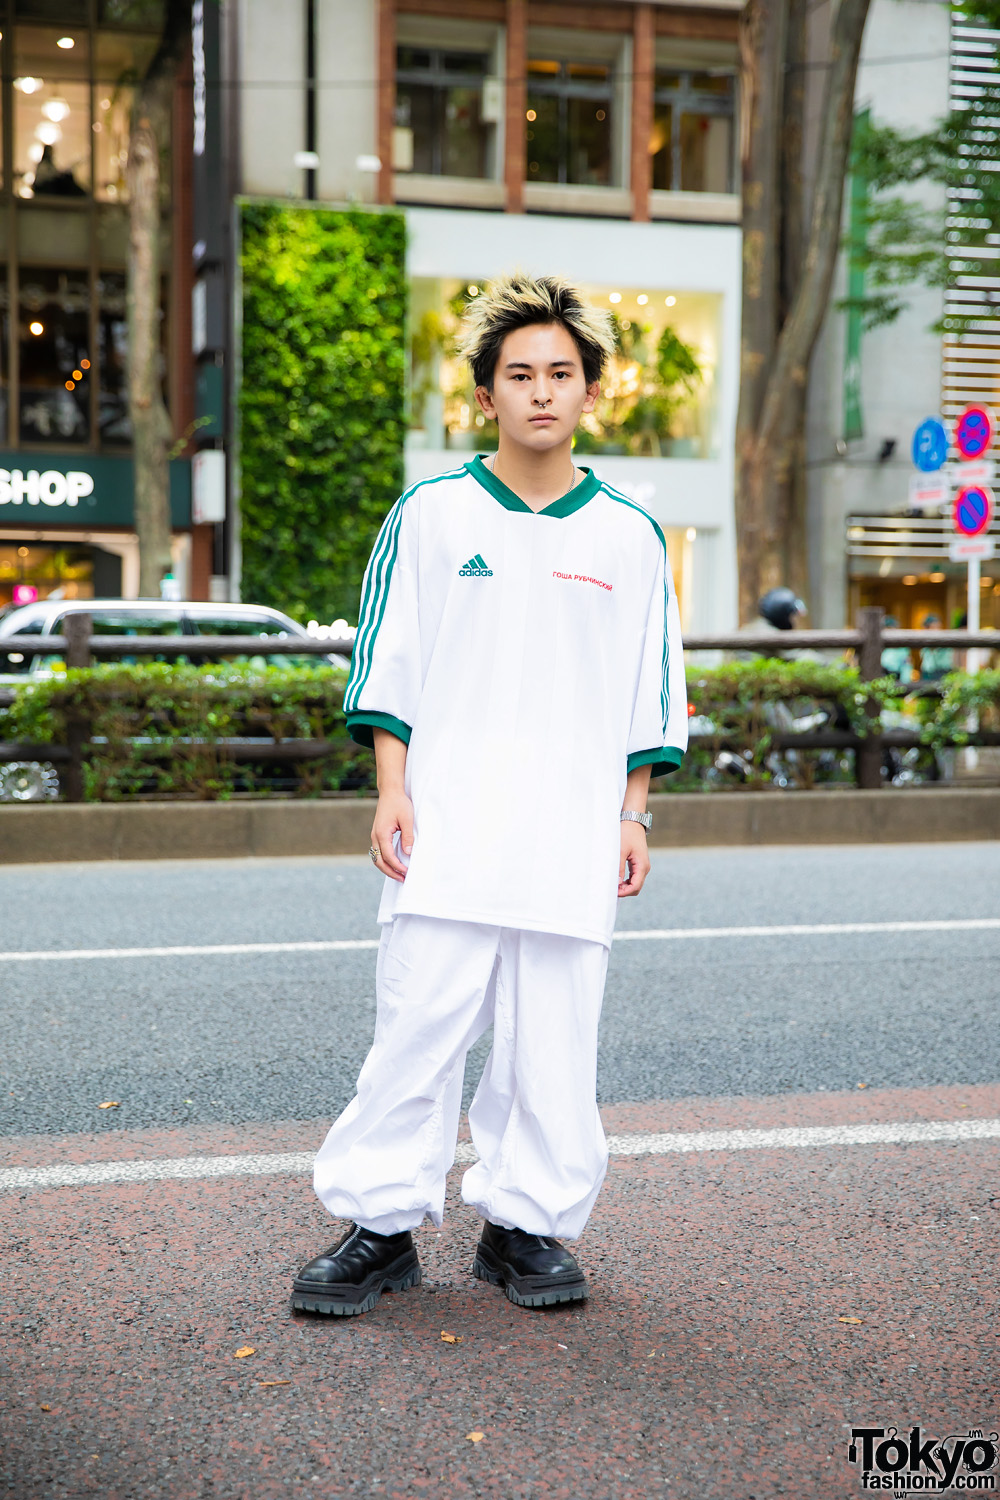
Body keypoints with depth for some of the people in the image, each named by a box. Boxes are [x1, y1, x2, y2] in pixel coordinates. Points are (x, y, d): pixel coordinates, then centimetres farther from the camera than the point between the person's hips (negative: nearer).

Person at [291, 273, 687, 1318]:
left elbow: (649, 693, 12)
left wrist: (633, 816, 7)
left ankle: (526, 1225, 20)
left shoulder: (629, 535, 9)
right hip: (446, 833, -1)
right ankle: (380, 1225, 11)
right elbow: (387, 665, 5)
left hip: (572, 839, 2)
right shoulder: (429, 515, 5)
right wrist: (392, 792, -2)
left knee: (553, 1042, 5)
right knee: (418, 1025, -2)